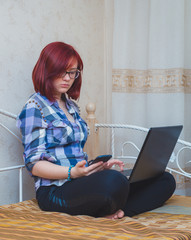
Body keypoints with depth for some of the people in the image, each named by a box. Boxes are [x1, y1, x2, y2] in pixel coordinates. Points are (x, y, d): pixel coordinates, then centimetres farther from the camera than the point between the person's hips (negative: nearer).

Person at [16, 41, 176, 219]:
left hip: (81, 183, 9)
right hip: (55, 190, -9)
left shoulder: (71, 106, 23)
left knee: (165, 181, -8)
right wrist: (72, 172, -24)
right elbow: (34, 164, -9)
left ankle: (109, 213, -24)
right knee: (113, 181, -42)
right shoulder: (35, 107, -2)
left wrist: (100, 165, 6)